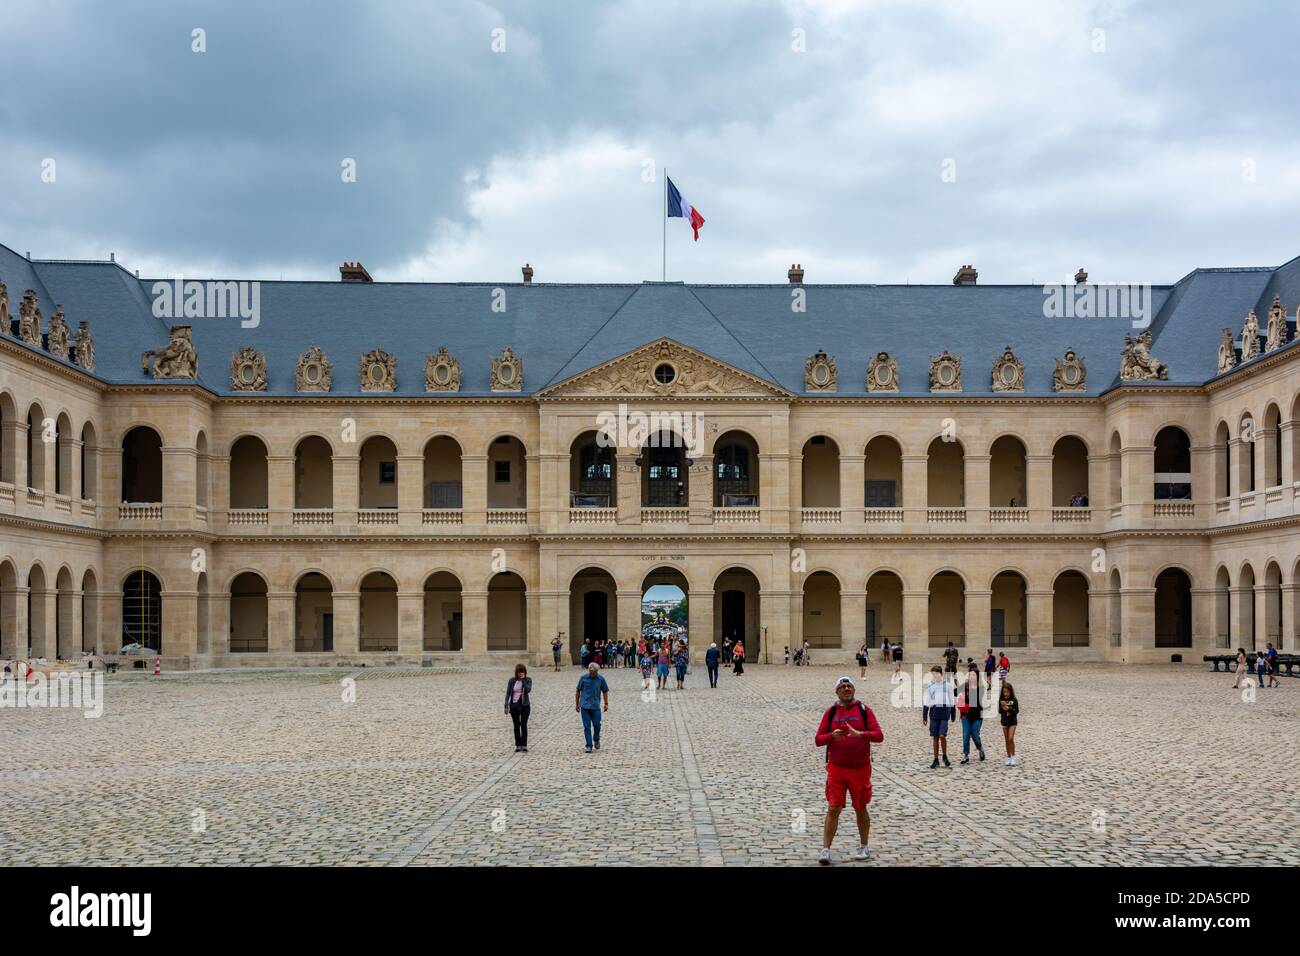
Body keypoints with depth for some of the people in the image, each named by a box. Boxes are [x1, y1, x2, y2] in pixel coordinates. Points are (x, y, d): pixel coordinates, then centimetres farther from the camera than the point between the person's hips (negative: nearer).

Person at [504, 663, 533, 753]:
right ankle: (518, 745, 14)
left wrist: (523, 680, -17)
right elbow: (508, 693, 0)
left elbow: (528, 690, -19)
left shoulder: (528, 680, -2)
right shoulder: (512, 681, -2)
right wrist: (506, 706, -6)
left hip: (525, 705, -1)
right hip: (514, 705, 1)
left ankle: (524, 746, -8)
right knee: (516, 726, 7)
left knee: (524, 725, -8)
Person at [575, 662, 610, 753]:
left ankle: (596, 739, 26)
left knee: (597, 724, -2)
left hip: (596, 706, 1)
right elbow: (578, 691, 7)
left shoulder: (601, 679, 1)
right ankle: (589, 745, 5)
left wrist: (606, 704, 4)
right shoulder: (583, 678, -2)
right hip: (585, 706, 0)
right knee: (587, 726, -1)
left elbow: (605, 691, 11)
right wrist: (577, 704, 9)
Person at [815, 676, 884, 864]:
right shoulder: (831, 712, 4)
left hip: (860, 769, 0)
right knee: (833, 809, -5)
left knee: (860, 808, 12)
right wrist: (832, 736, -18)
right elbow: (818, 740, 3)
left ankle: (864, 847, 26)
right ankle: (825, 849, -4)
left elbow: (879, 736, -9)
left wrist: (859, 734, -26)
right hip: (836, 769, 0)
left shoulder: (864, 710, 0)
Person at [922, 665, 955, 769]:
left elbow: (952, 701, 12)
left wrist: (953, 715, 13)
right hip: (934, 712, 2)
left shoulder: (947, 685, 4)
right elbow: (926, 702, 11)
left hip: (944, 713, -2)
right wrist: (924, 716, 8)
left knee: (942, 735, -13)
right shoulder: (930, 686, 8)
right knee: (934, 737, 3)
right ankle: (936, 759, 11)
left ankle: (945, 756, 8)